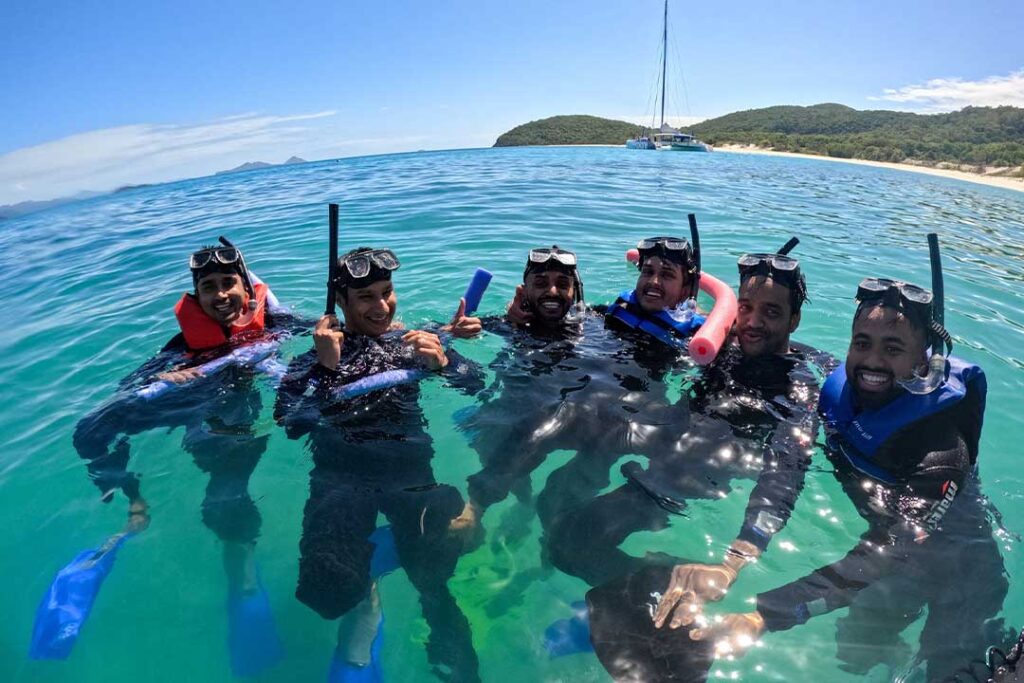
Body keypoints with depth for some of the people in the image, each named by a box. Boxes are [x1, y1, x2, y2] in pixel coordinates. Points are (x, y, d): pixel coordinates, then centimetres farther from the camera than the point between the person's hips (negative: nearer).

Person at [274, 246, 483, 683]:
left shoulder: (412, 339, 14)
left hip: (410, 467, 1)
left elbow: (476, 387, 5)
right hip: (341, 471, 0)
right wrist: (325, 368, -13)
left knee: (446, 567, -24)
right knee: (328, 590, -23)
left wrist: (444, 362, -15)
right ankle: (362, 597, 14)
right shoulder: (317, 352, 10)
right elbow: (290, 425, -3)